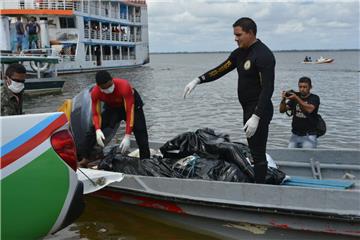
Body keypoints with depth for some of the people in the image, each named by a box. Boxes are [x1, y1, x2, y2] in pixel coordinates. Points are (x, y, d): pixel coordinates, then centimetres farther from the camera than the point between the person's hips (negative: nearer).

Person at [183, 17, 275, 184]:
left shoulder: (264, 55, -17)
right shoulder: (240, 53, 12)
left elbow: (267, 89, -22)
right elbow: (221, 70, 12)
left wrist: (256, 117, -28)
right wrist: (198, 80, 0)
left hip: (259, 110, -9)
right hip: (248, 109, 9)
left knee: (258, 153, -7)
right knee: (254, 150, 15)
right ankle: (255, 184, 24)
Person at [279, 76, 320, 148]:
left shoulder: (314, 98, -3)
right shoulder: (294, 97, 9)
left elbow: (309, 109, -24)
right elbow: (282, 110, 0)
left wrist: (297, 98, -32)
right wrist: (283, 100, -19)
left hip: (309, 136, -4)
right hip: (295, 135, 4)